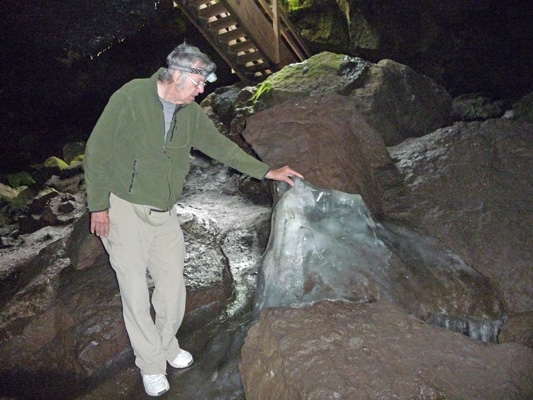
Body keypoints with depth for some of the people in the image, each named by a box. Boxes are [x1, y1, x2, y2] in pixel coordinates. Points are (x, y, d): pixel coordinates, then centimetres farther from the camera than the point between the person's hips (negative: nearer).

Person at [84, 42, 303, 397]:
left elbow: (220, 146, 9)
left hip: (165, 212, 6)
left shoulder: (191, 113, 2)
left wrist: (267, 172, 7)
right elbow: (98, 150, -12)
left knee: (173, 283, 8)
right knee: (135, 290, 1)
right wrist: (99, 205, -11)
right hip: (124, 209, -5)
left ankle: (167, 345, 33)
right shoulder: (130, 98, -16)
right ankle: (151, 365, 18)